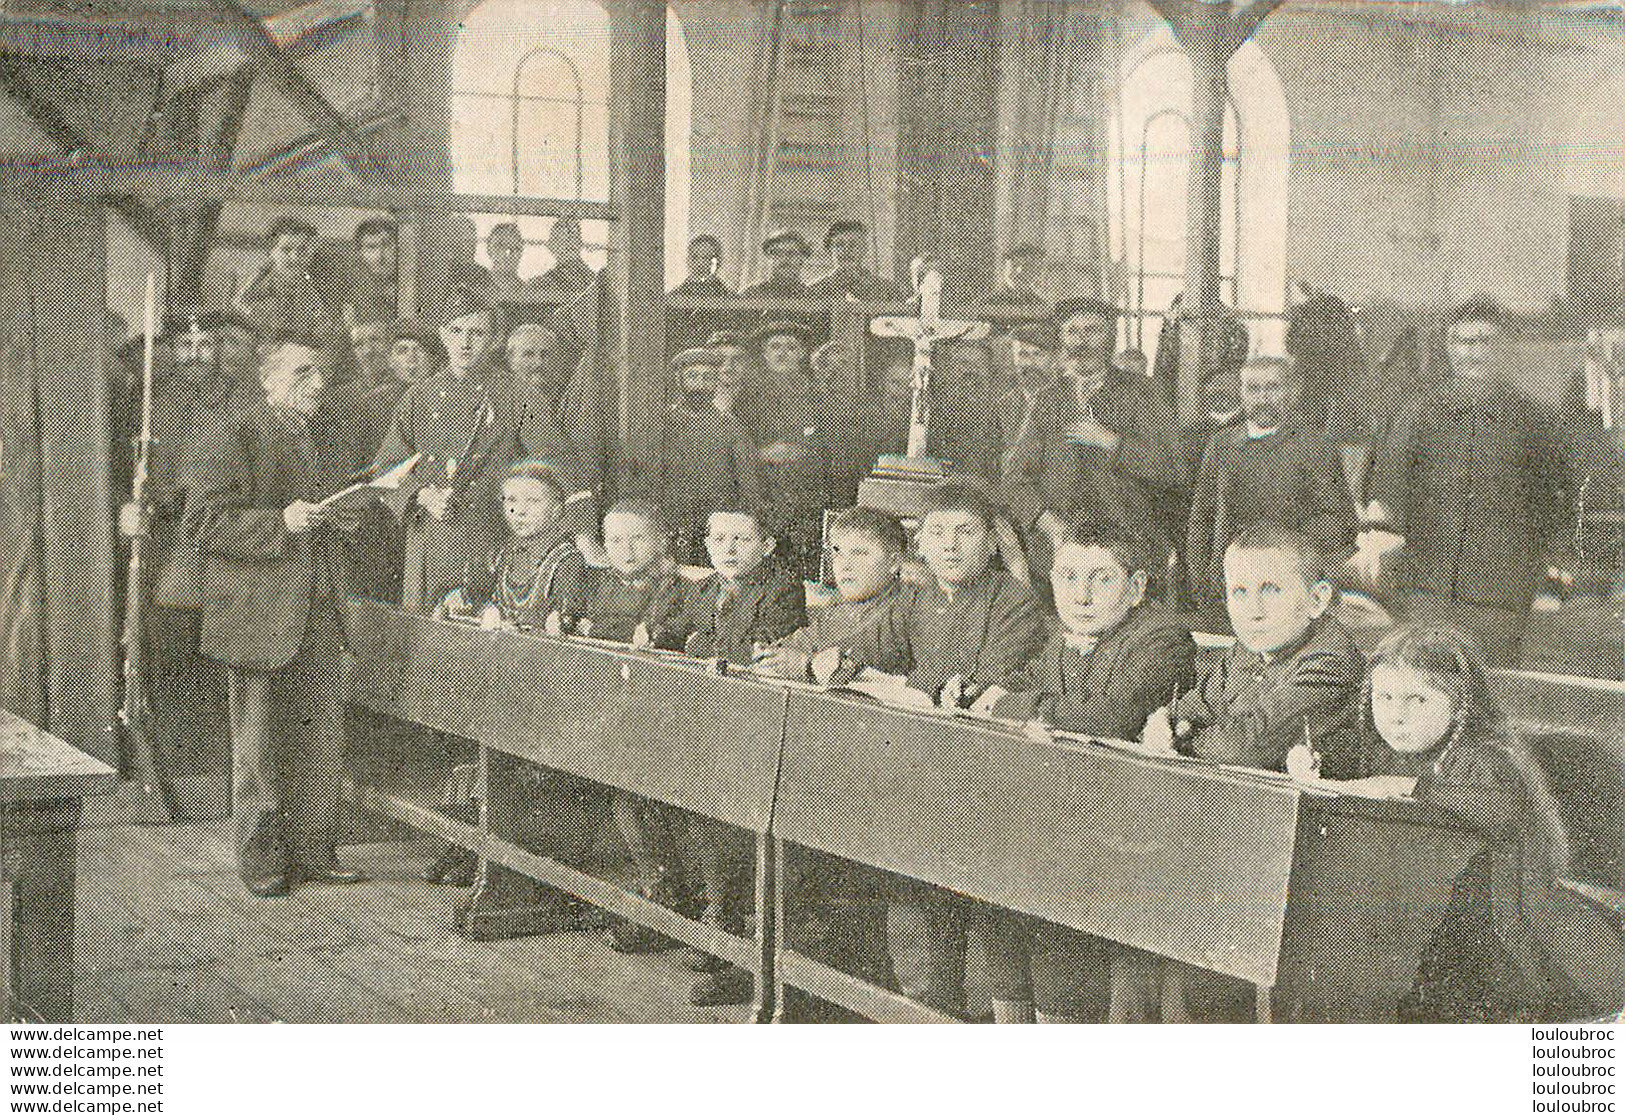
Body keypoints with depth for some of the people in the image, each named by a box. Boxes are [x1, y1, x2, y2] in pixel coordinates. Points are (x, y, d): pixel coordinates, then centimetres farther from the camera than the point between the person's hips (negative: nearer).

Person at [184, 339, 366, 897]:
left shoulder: (314, 441, 17)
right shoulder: (236, 437, -7)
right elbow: (203, 522, -14)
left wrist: (335, 515, 11)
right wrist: (280, 522, -21)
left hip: (316, 617, 7)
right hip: (258, 616, -7)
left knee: (323, 736, 7)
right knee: (259, 743, 1)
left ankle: (311, 851, 17)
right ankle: (261, 862, 12)